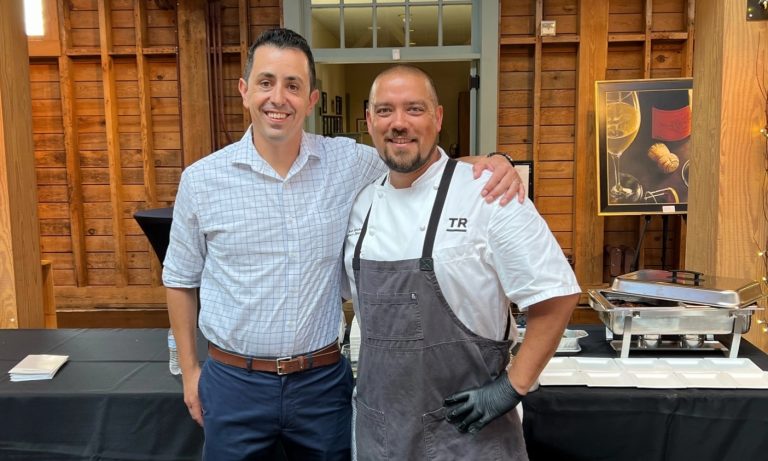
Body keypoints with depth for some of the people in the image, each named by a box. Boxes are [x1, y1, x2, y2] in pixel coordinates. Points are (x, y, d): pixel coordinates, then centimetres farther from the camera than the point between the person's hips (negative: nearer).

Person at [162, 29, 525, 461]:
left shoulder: (349, 162, -5)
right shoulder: (201, 179, -5)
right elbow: (181, 280, 5)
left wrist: (491, 162, -18)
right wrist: (190, 370, 7)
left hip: (325, 378, 1)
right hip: (234, 381, 0)